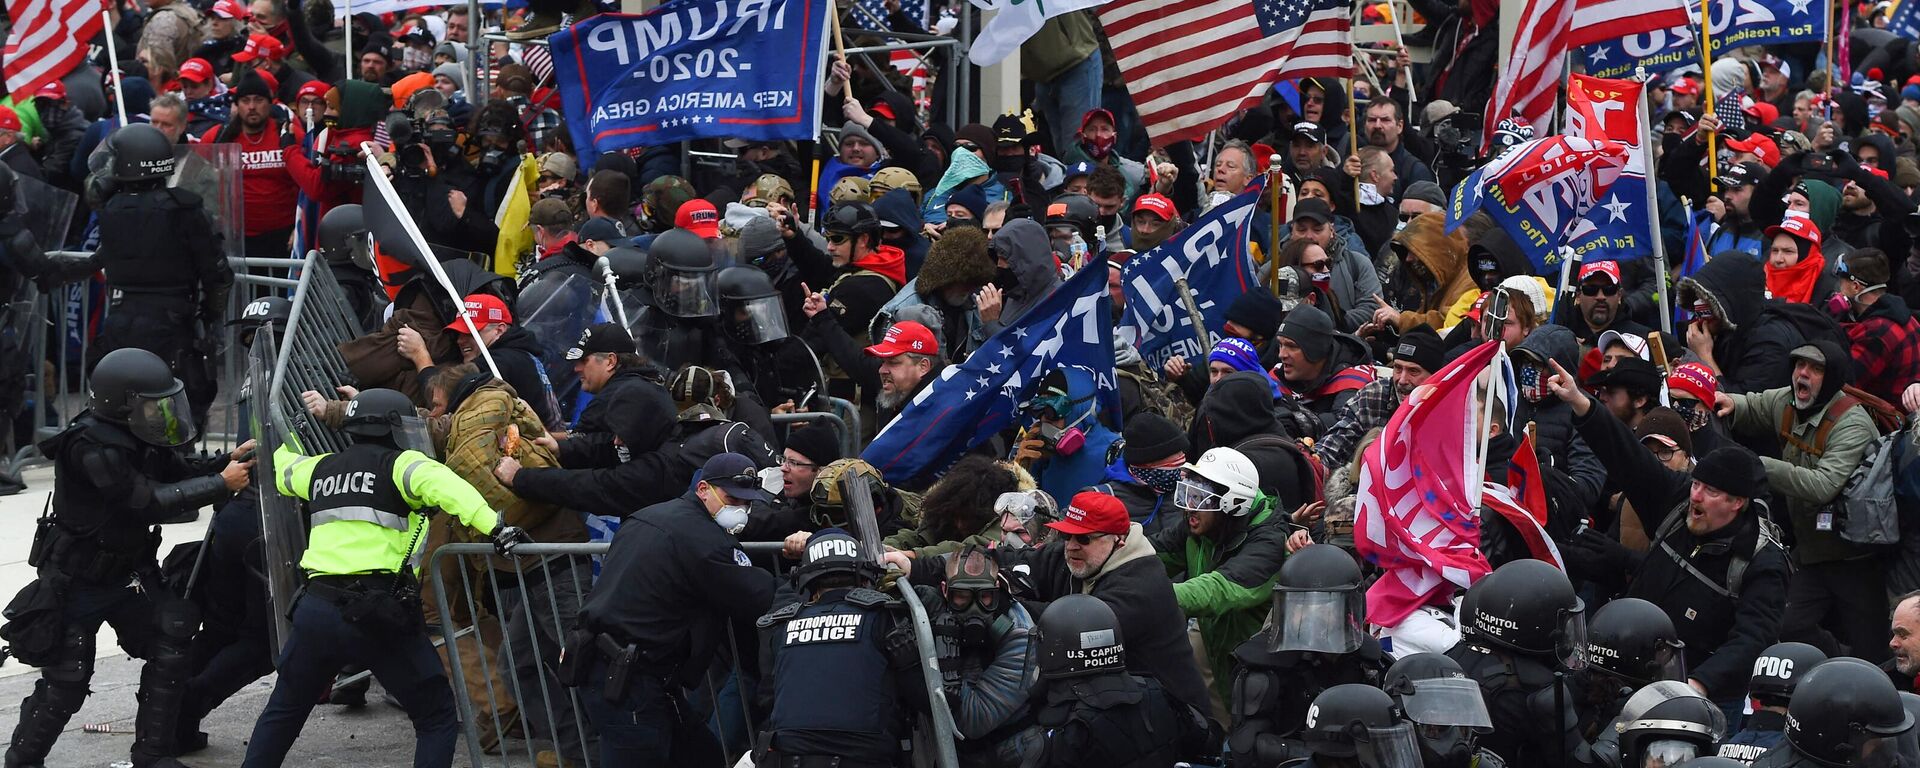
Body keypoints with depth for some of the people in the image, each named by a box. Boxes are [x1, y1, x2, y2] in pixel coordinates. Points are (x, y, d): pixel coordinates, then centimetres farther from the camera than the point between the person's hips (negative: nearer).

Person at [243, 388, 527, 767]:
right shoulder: (399, 465, 2)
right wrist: (493, 526, -30)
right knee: (437, 717, 4)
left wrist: (289, 442, 65)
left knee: (285, 709, 24)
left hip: (316, 608, 6)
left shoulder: (320, 468, 20)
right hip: (378, 616, -6)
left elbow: (284, 468, 43)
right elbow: (443, 486, -19)